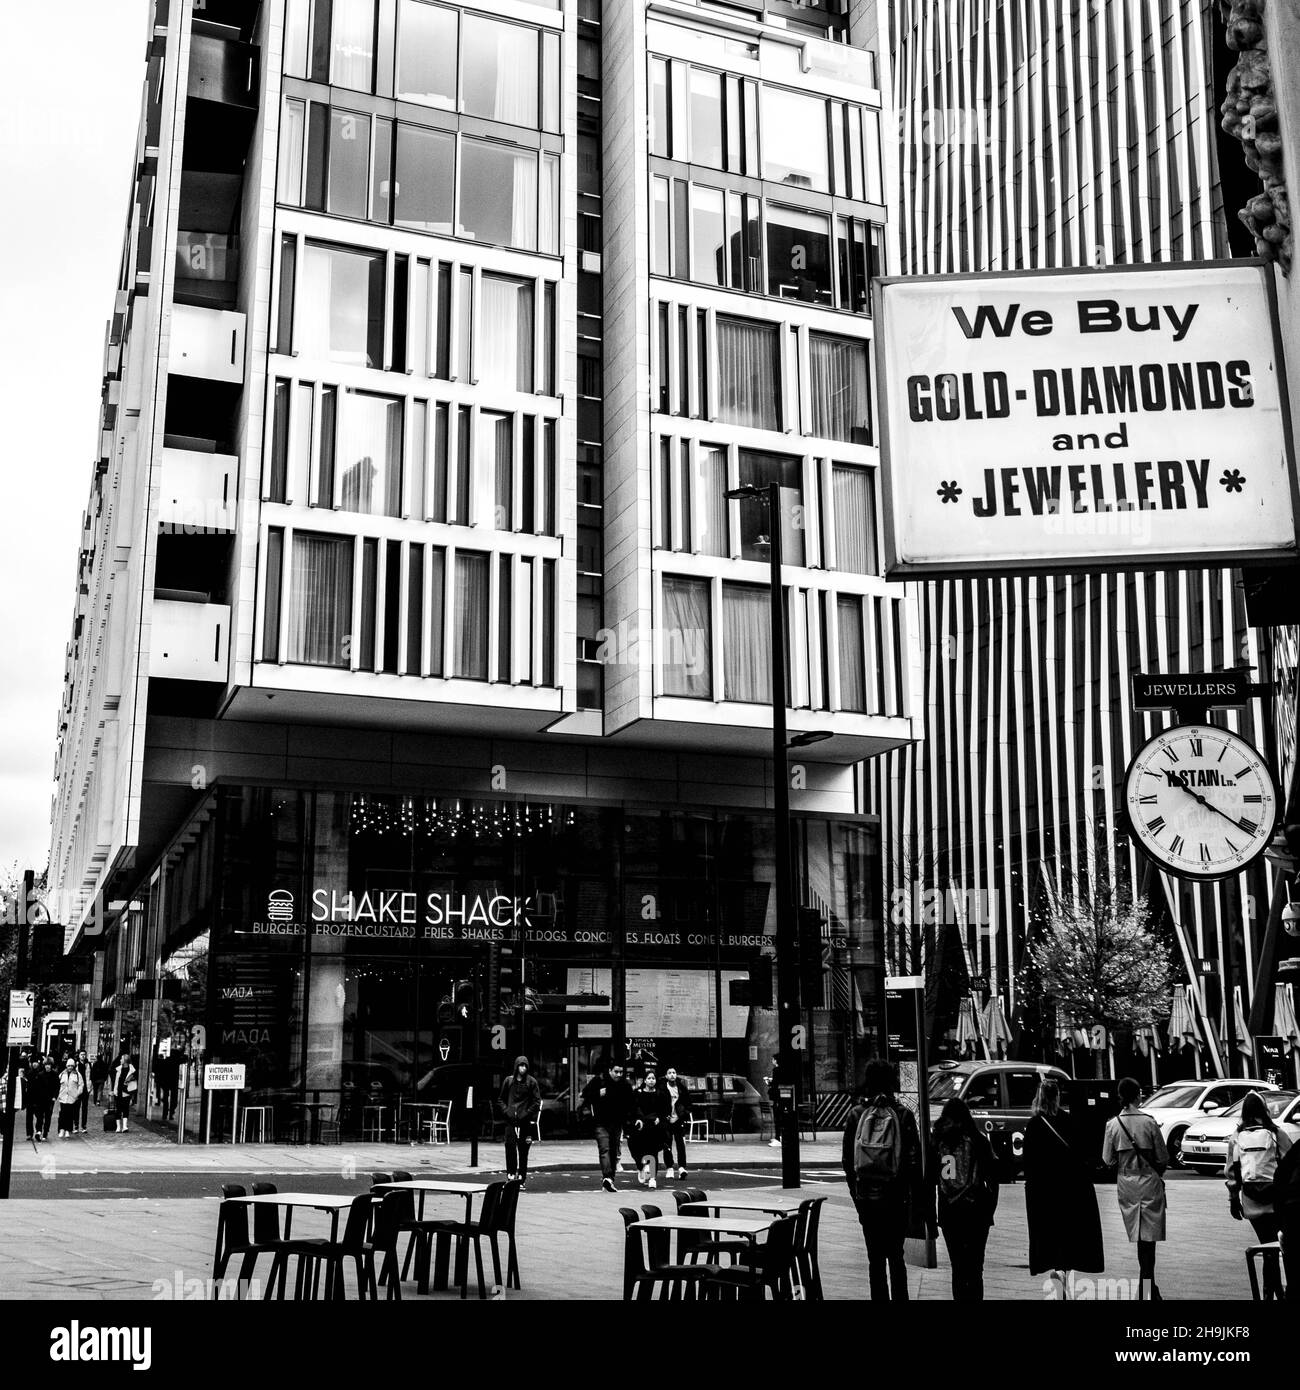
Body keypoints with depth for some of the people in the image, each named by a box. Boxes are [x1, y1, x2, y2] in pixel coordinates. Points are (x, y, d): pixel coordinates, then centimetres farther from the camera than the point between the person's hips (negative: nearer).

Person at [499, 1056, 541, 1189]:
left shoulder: (531, 1082, 1)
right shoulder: (509, 1081, 8)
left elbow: (537, 1101, 1)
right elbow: (502, 1098, 17)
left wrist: (529, 1113, -8)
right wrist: (506, 1110, 2)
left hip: (525, 1121, -2)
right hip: (510, 1119, 2)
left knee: (523, 1149, 2)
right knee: (510, 1146, -6)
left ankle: (521, 1177, 8)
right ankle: (510, 1174, 0)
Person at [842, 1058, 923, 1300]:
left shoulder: (856, 1114, -1)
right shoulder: (903, 1115, -6)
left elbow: (847, 1160, 3)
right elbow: (915, 1160, -4)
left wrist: (855, 1192, 12)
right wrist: (918, 1199, 2)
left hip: (866, 1197, 1)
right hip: (896, 1197, -1)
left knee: (875, 1258, 9)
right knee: (895, 1256, 7)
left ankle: (879, 1298, 10)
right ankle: (899, 1297, 2)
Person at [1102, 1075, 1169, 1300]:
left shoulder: (1113, 1124, -7)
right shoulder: (1149, 1122, -11)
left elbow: (1108, 1160, -3)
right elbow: (1163, 1158, -5)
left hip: (1126, 1183, 2)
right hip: (1149, 1180, -2)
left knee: (1138, 1235, 13)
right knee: (1148, 1235, 2)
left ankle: (1147, 1283, 19)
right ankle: (1146, 1286, -2)